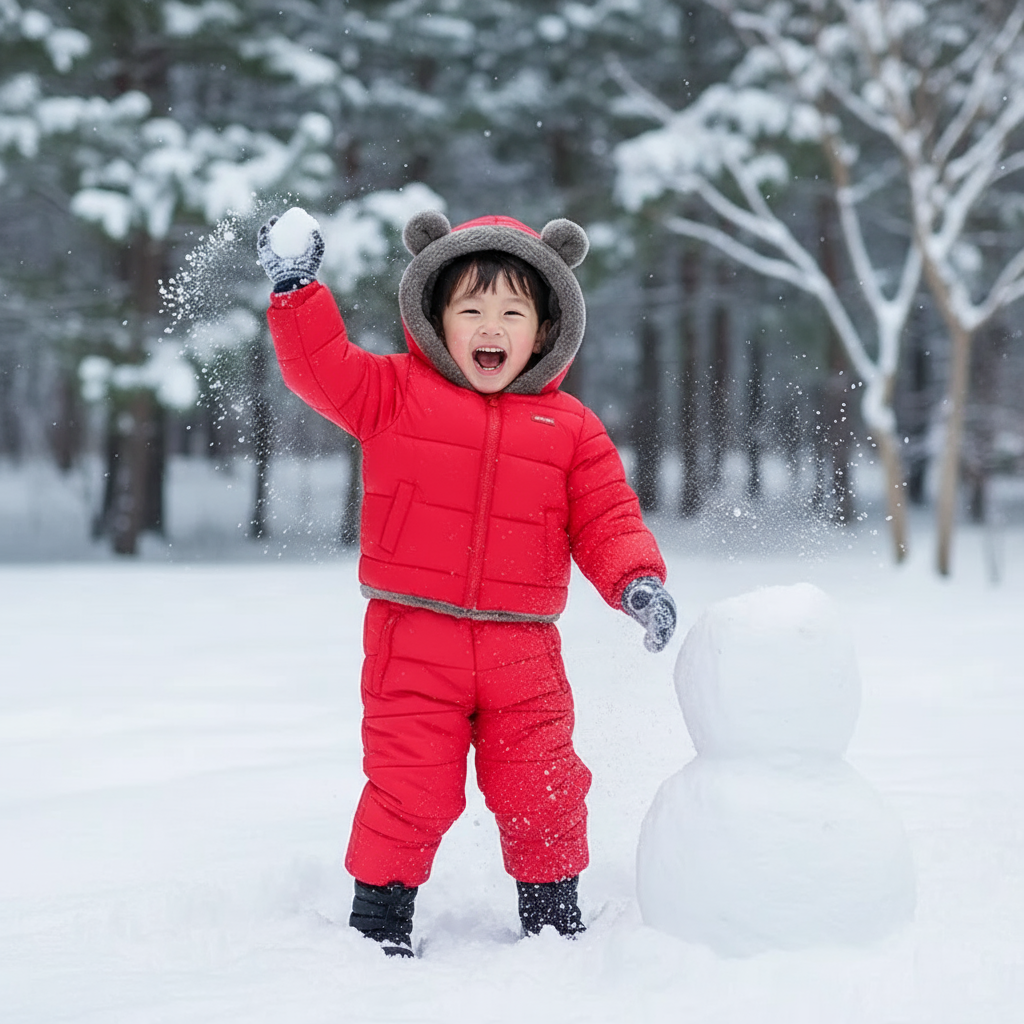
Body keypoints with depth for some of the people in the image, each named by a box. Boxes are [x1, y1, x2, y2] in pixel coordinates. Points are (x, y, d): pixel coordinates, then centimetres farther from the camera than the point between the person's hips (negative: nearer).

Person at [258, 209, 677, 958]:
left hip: (522, 649, 2)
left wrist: (638, 580, -13)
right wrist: (298, 289, -17)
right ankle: (379, 916, 16)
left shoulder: (570, 427, 6)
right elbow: (321, 368, -6)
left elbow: (607, 521, 4)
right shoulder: (395, 393, 2)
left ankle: (553, 916, 29)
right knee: (410, 791, -2)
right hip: (414, 642, -2)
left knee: (542, 794, 9)